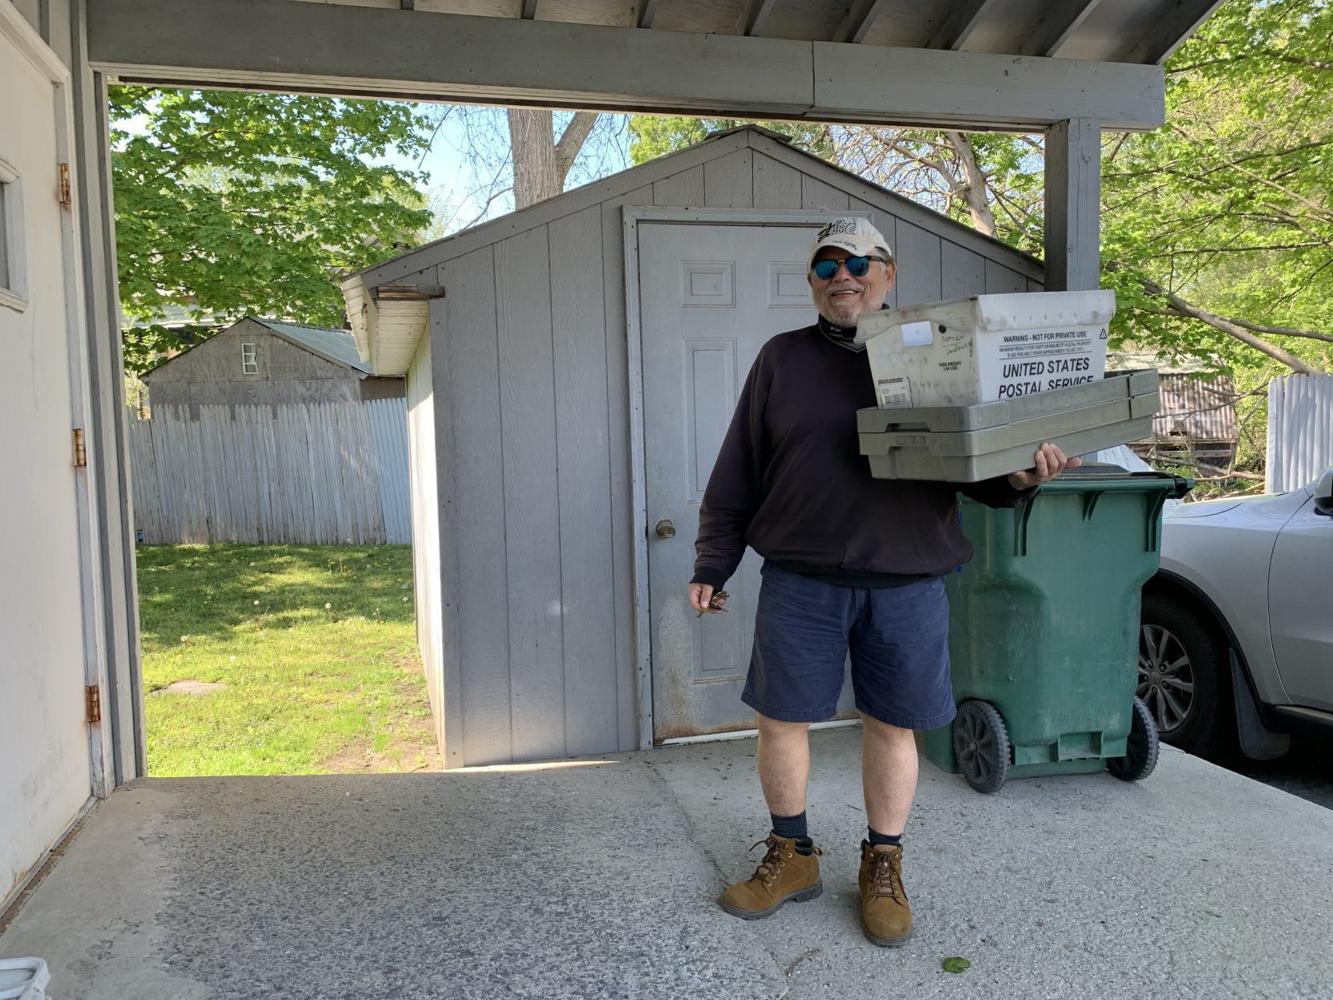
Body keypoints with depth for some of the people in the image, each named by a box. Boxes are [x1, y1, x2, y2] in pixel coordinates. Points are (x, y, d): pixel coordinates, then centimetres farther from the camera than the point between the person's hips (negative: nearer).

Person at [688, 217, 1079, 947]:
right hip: (799, 579, 1)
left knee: (892, 726, 9)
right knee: (780, 719, 7)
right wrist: (711, 565, 7)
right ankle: (791, 858, 29)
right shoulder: (783, 360, 7)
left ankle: (883, 867, 29)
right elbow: (737, 474, 8)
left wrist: (1018, 478, -13)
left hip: (907, 585, 0)